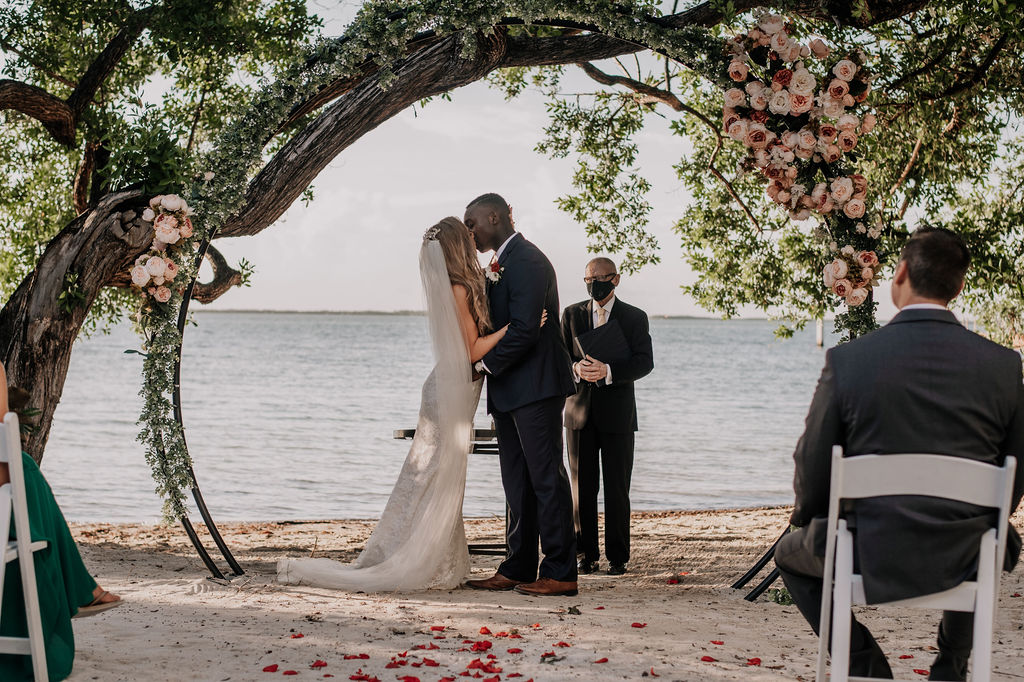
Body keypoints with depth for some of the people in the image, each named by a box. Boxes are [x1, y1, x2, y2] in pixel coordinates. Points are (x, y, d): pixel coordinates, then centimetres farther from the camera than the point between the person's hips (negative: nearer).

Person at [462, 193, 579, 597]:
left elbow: (524, 329, -20)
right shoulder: (500, 265, 18)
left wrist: (485, 364, -11)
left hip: (535, 387, -10)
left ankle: (560, 573, -4)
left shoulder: (527, 261, -13)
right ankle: (518, 569, 16)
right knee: (518, 483, 11)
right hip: (509, 390, 10)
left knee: (546, 478, -7)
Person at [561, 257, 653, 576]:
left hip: (617, 412, -2)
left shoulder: (635, 317, 3)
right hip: (579, 410, 2)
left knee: (617, 488, -1)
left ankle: (618, 556, 6)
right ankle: (586, 554, 11)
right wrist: (576, 368, -16)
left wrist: (607, 371, -21)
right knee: (582, 487, 4)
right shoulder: (571, 314, 10)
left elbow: (645, 362, -6)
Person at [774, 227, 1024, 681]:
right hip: (963, 563, 3)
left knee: (790, 554, 30)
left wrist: (805, 520, 18)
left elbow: (812, 469, -4)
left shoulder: (846, 360, -12)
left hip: (871, 559, -2)